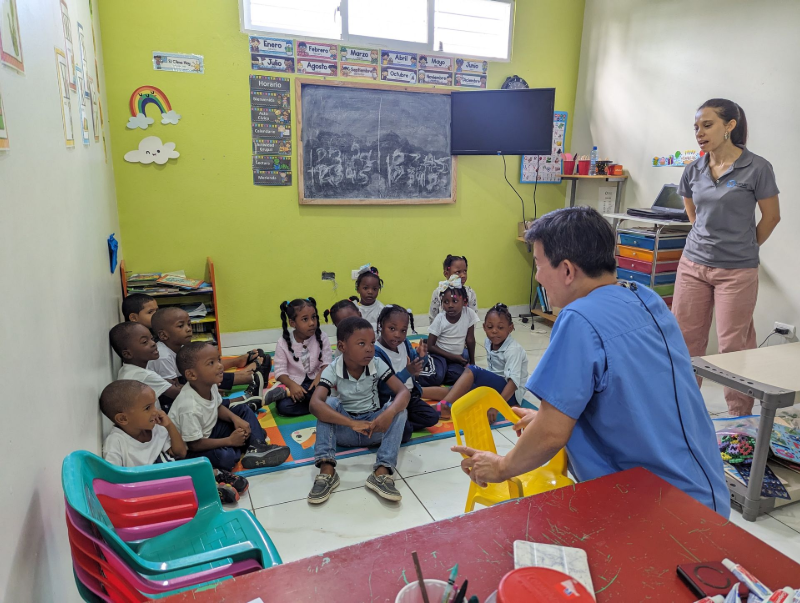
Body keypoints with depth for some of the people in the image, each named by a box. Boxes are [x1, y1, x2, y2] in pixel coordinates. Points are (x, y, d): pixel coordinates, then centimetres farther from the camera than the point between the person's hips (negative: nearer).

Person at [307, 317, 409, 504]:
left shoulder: (377, 365, -11)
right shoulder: (332, 371, -17)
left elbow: (403, 392, -21)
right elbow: (315, 404, -33)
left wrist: (389, 413, -43)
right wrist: (352, 423, -44)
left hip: (374, 426, 2)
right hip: (344, 430, -1)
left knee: (399, 408, -24)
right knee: (330, 403, -27)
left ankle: (382, 472, -34)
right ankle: (327, 470, -33)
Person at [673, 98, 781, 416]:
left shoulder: (756, 168, -9)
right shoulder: (693, 170, 4)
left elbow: (771, 217, 0)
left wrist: (743, 247, 9)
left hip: (737, 271, -4)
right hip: (693, 263, 5)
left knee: (734, 345, 2)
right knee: (684, 339, 9)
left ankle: (741, 420, 19)